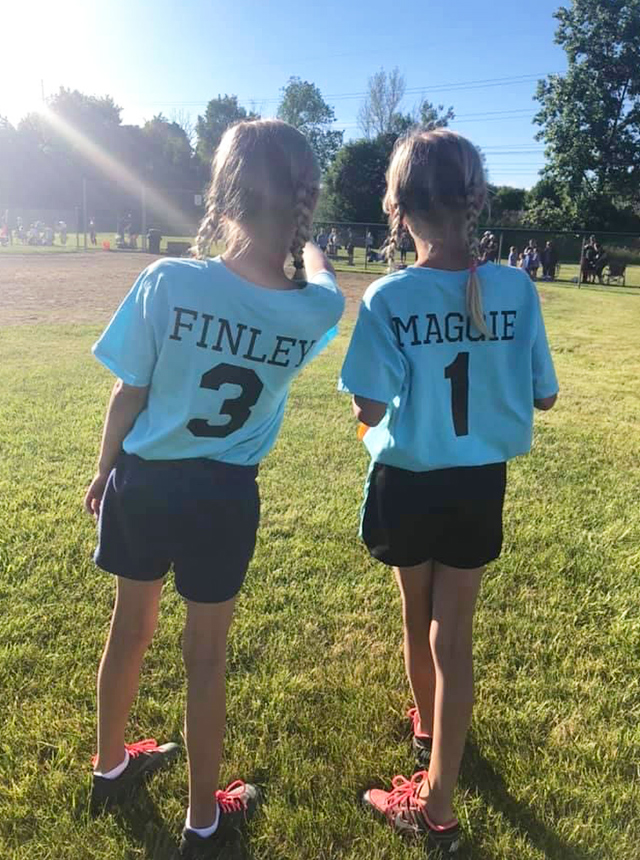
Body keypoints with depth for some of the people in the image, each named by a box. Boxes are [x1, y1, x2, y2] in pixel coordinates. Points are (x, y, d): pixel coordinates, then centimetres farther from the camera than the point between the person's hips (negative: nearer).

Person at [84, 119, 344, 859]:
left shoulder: (165, 281, -18)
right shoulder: (312, 313, -15)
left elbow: (128, 394, -8)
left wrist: (104, 471, 9)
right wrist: (303, 238, 31)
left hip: (143, 480, 1)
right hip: (224, 496, -1)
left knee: (130, 628, 23)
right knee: (205, 652, 16)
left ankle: (110, 766, 49)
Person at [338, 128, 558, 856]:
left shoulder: (388, 298, -17)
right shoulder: (516, 289, -9)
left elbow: (371, 408, -18)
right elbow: (543, 396, -2)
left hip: (409, 484, -2)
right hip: (481, 486, 2)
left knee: (418, 619, 22)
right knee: (453, 632, 12)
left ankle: (426, 727, 50)